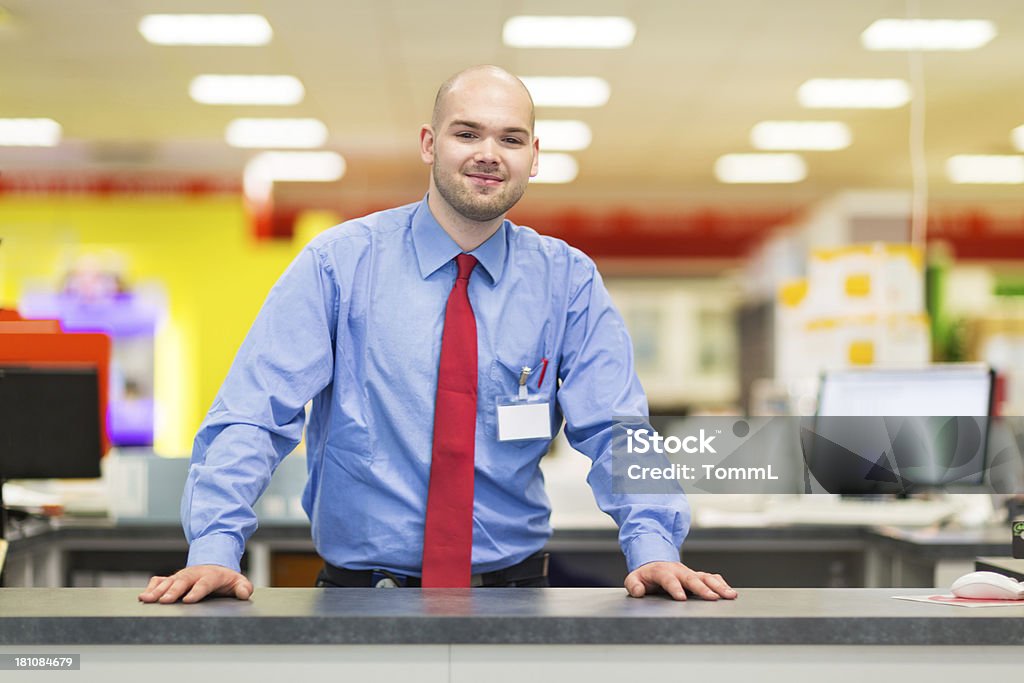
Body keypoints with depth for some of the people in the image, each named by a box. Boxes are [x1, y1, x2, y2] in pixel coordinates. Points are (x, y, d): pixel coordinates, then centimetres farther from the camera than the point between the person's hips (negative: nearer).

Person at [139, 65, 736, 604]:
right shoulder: (339, 263, 0)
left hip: (513, 587, 1)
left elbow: (616, 428, 1)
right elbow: (255, 412, -5)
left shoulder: (568, 281, 6)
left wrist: (652, 548, -17)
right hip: (360, 594, -1)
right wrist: (214, 550, -19)